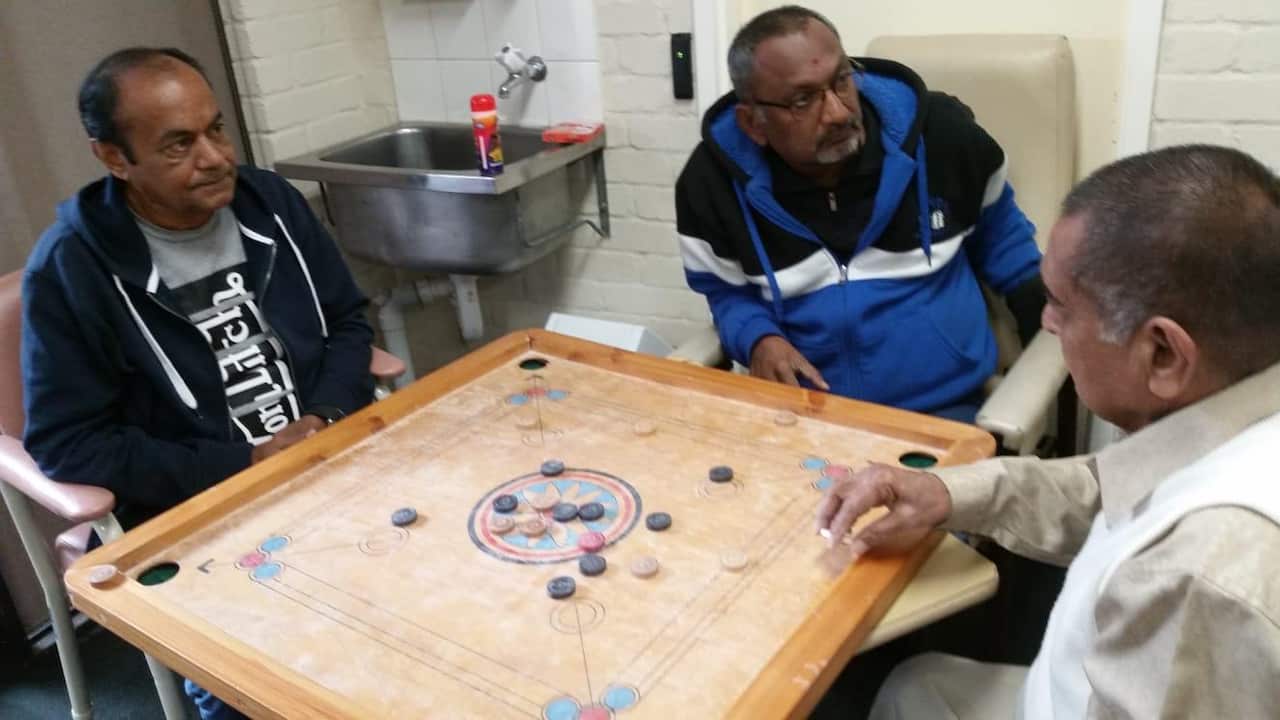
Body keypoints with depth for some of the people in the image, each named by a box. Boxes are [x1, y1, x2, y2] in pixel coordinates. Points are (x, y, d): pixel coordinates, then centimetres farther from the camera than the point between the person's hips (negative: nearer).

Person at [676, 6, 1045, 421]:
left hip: (943, 406, 1)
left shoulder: (938, 133, -7)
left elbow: (996, 227, 13)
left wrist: (1043, 311, 5)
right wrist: (758, 340, -15)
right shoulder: (713, 181, -11)